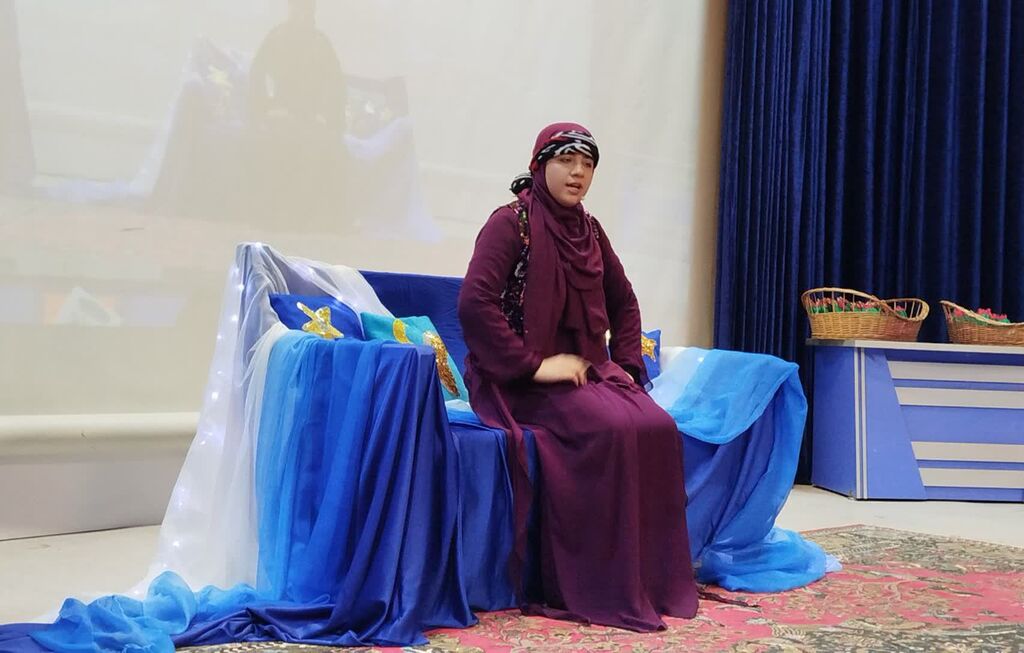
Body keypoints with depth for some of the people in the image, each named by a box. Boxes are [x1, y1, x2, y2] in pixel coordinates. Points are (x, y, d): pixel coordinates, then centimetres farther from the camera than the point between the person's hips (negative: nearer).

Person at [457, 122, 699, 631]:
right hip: (520, 380, -7)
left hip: (585, 371, 7)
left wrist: (626, 366, 6)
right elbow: (474, 303, -22)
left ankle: (654, 581, -7)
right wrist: (534, 364, -22)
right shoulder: (511, 222, -9)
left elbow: (624, 304, 22)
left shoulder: (589, 230, 11)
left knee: (657, 428, -17)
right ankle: (592, 590, -18)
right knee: (611, 429, -29)